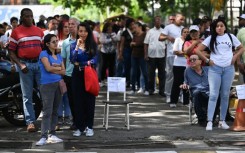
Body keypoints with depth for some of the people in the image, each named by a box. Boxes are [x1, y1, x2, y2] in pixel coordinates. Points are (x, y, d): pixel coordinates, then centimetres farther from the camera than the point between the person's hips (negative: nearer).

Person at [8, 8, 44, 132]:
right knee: (27, 96, 1)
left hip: (39, 63, 3)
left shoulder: (39, 31, 12)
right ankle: (30, 122, 3)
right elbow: (11, 52, 0)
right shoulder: (16, 32, 2)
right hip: (25, 65, -3)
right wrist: (20, 65, -12)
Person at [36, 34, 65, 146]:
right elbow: (48, 68, -15)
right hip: (47, 85, -6)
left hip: (58, 84, 6)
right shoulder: (44, 54, -3)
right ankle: (43, 136, -14)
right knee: (47, 111, -12)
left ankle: (52, 134, 11)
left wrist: (54, 69, -7)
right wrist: (59, 68, 0)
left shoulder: (59, 56, 16)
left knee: (55, 111, 7)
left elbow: (63, 71, 9)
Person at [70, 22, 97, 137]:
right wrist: (77, 47, -19)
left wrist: (80, 64, -7)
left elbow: (94, 61, -6)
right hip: (77, 75, 1)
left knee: (89, 100, 2)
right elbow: (72, 60, -11)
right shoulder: (74, 44, 2)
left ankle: (89, 127, 9)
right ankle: (79, 127, 8)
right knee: (78, 101, 2)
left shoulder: (92, 45, 1)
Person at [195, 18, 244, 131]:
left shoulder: (230, 37, 6)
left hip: (228, 68, 2)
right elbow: (198, 50, 0)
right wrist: (207, 60, -5)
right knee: (213, 95, -9)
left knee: (225, 95, 6)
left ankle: (222, 121, 13)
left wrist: (235, 57, 1)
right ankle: (209, 121, -12)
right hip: (215, 68, -2)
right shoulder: (211, 38, 2)